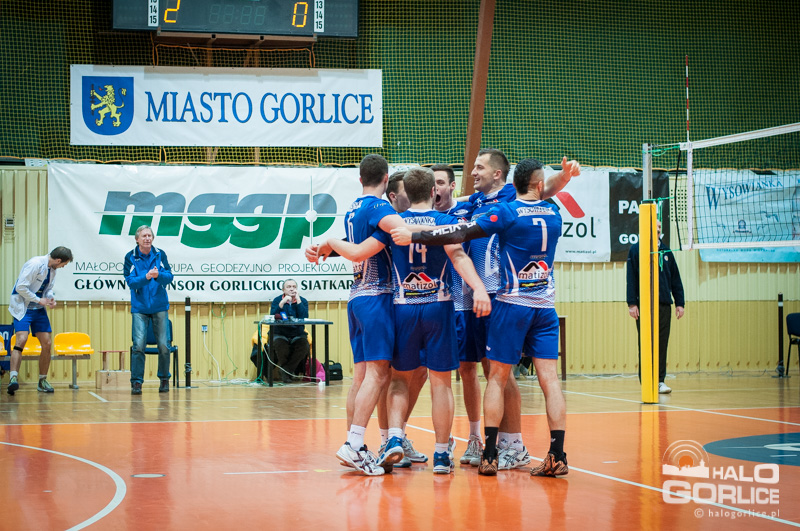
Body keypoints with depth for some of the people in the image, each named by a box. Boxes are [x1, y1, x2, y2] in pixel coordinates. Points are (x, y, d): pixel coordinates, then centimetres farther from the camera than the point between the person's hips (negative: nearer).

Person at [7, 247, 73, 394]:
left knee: (47, 344, 3)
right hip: (23, 308, -8)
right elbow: (20, 287, -22)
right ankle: (13, 378, -30)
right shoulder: (34, 264, -19)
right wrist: (39, 300, -18)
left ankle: (42, 381, 14)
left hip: (39, 310, 8)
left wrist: (51, 298, -2)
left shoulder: (52, 270, 7)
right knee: (21, 339, -24)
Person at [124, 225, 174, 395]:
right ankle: (136, 382, -6)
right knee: (139, 345, -11)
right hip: (139, 308, -1)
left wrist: (158, 275, -26)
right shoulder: (130, 257, -3)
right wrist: (146, 277, -27)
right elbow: (130, 282, -10)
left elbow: (169, 277, -5)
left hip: (159, 307, 1)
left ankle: (164, 379, 17)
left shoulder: (160, 254, 1)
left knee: (163, 345, 1)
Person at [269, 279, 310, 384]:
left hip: (298, 334, 1)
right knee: (281, 348, -33)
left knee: (304, 347, -30)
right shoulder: (277, 300, 3)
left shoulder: (303, 301, 4)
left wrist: (298, 300, -15)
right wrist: (282, 302, -21)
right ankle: (287, 372, -5)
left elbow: (304, 318, -14)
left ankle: (286, 371, -12)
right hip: (280, 334, -1)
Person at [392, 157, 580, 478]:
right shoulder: (554, 214, 6)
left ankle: (489, 456, 2)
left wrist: (414, 237, -11)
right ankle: (557, 456, -7)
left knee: (497, 377, 4)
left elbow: (461, 235, -15)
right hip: (545, 307, 4)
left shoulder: (506, 212, -9)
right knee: (549, 378, 0)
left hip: (512, 304, -3)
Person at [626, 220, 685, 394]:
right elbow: (631, 278, -2)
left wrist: (680, 303, 11)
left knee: (662, 343, 3)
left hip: (664, 305, 4)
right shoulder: (636, 250, 2)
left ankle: (660, 380, 8)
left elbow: (675, 279, 16)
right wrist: (631, 303, -8)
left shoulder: (666, 252, 14)